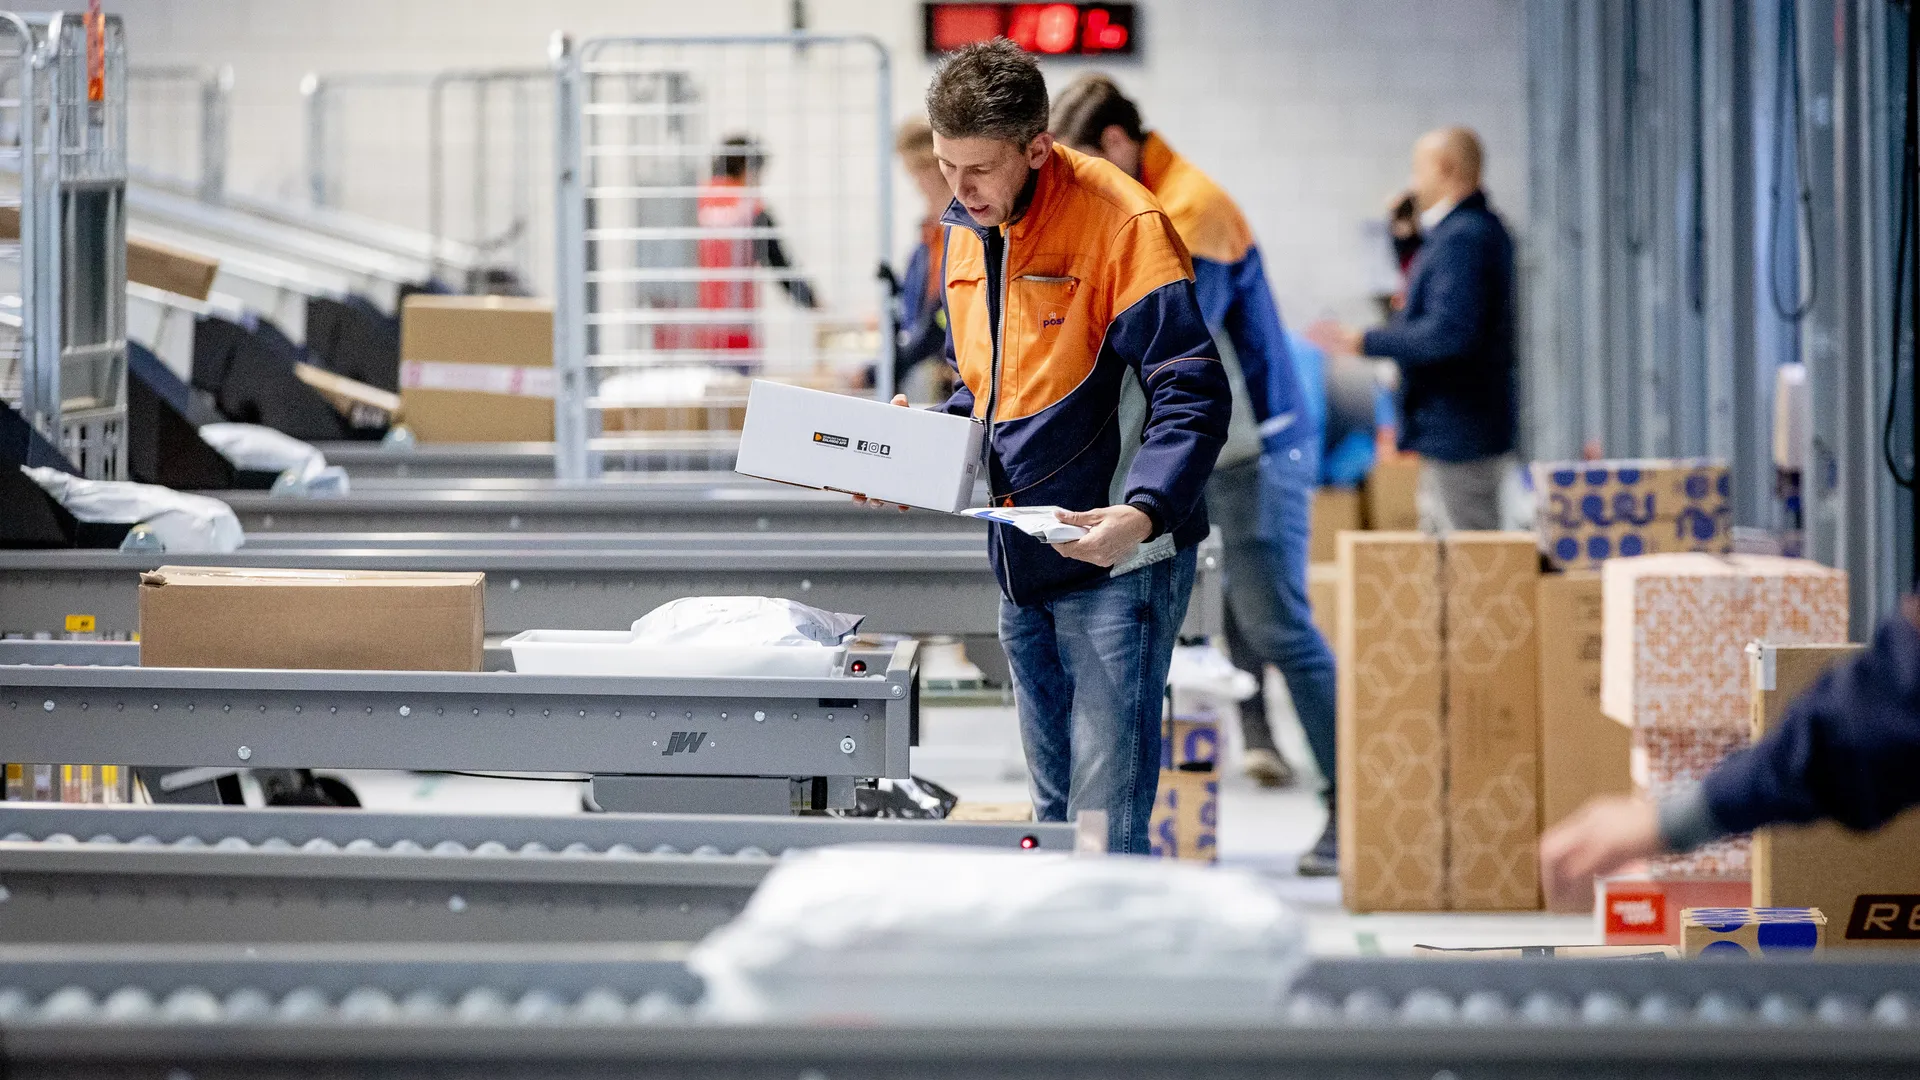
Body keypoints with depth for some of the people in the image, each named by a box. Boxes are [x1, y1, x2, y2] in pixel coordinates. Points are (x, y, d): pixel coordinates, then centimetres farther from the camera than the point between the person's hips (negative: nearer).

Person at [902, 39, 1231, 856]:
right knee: (1055, 810, 15)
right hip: (1022, 560, 8)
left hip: (1116, 565, -8)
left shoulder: (1122, 221, -14)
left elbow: (1191, 396, -17)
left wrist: (1142, 512, -32)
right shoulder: (967, 233, 10)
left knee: (1107, 823, -10)